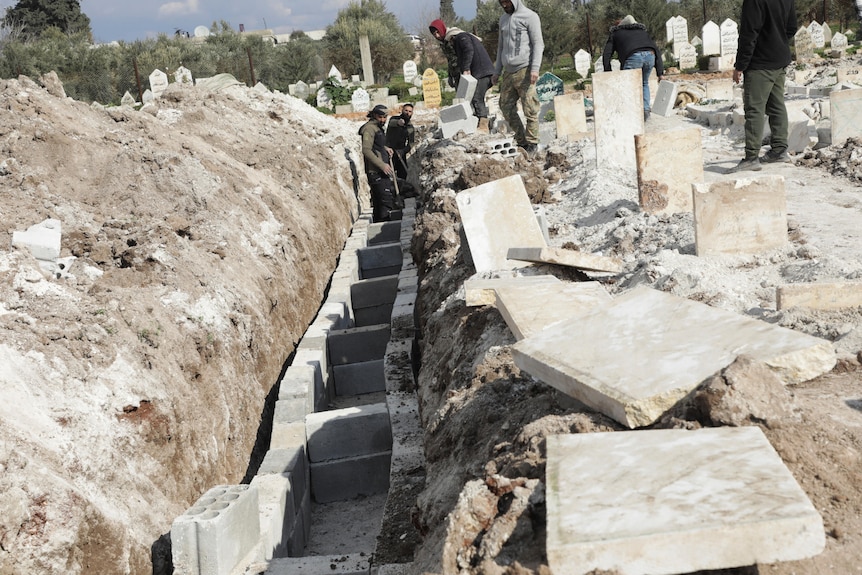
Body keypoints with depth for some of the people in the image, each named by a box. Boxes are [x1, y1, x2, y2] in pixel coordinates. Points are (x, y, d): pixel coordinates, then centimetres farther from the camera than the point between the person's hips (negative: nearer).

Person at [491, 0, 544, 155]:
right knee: (506, 108, 4)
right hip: (508, 72, 7)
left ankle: (532, 143, 2)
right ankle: (521, 140, 14)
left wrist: (535, 68, -17)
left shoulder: (530, 16, -2)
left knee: (530, 110, -6)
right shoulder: (503, 19, 19)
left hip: (524, 71, -7)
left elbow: (538, 44, -7)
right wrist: (497, 71, 20)